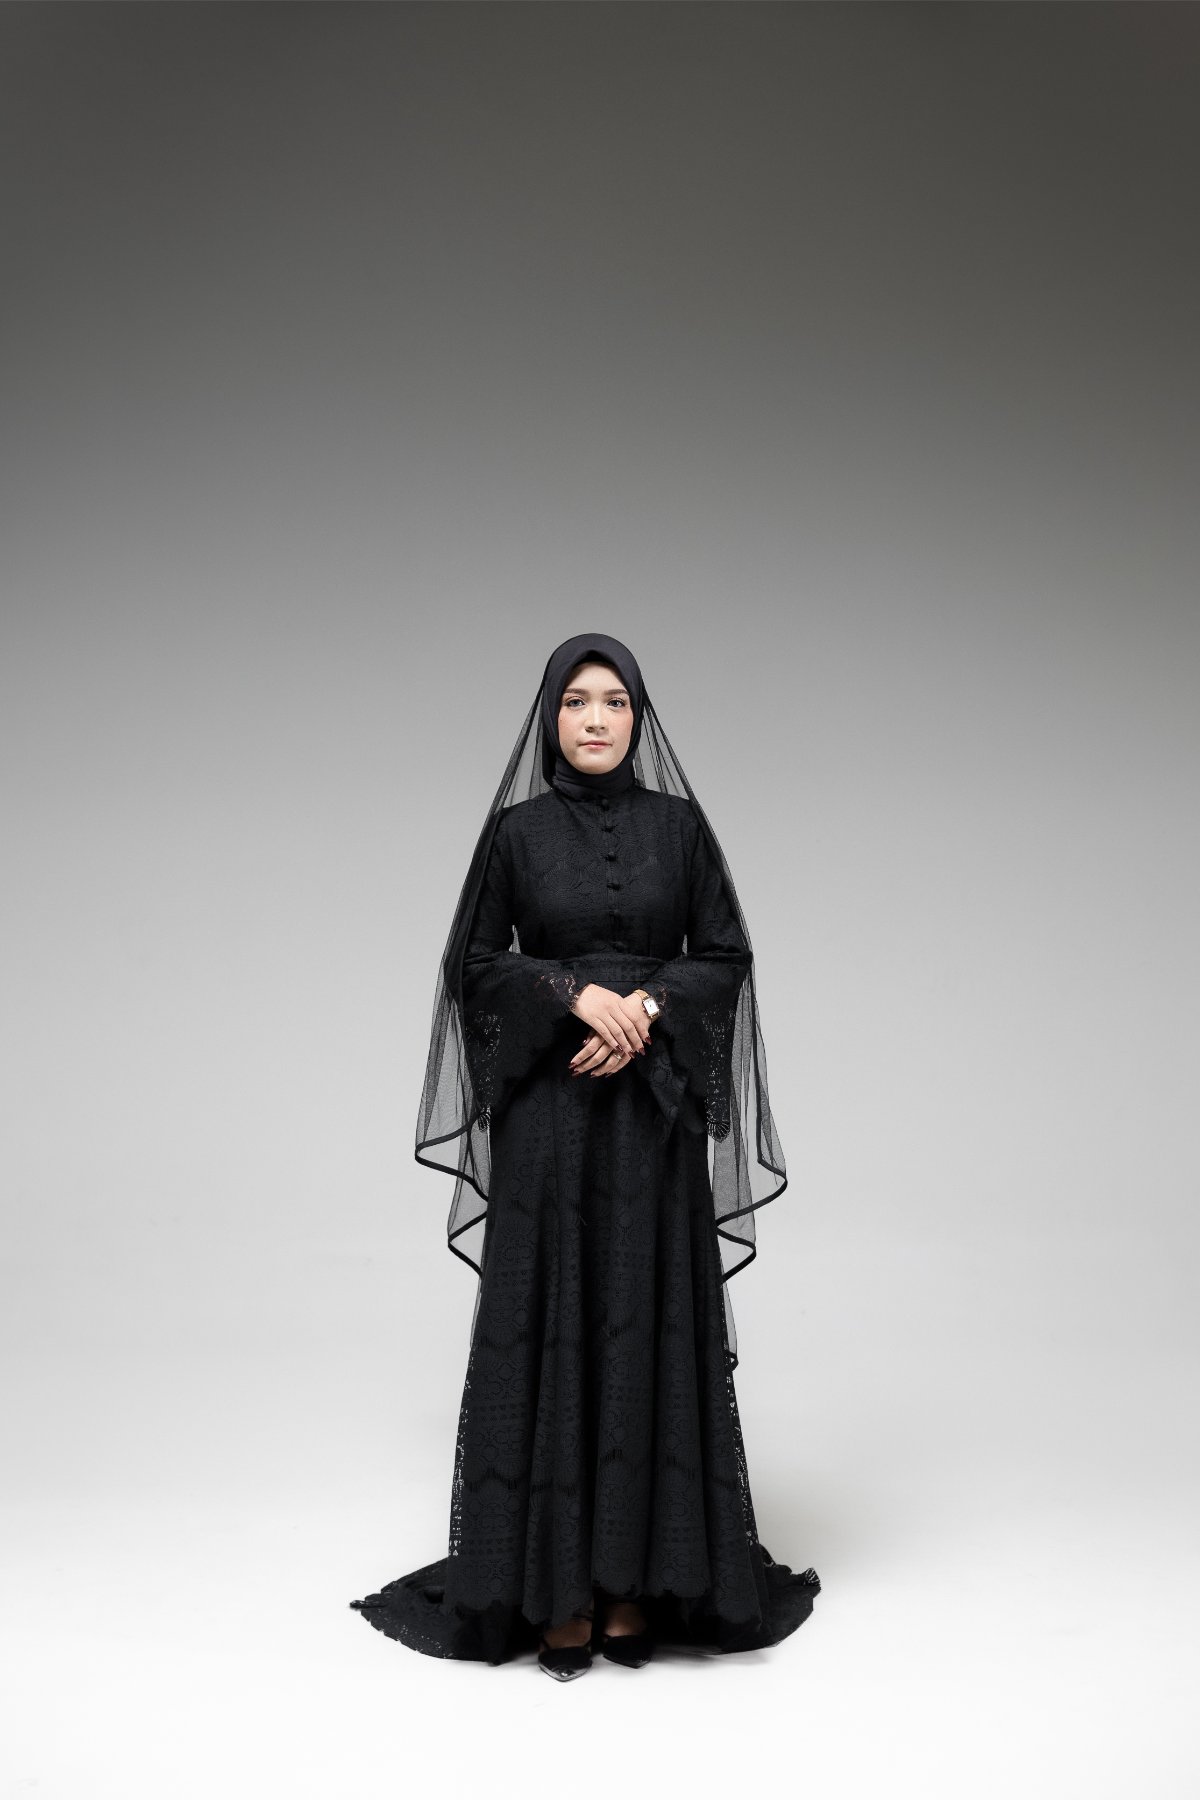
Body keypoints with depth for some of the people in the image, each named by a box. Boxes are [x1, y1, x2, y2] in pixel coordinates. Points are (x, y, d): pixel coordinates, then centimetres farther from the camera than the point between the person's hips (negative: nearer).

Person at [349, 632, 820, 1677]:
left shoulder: (679, 823, 5)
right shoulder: (516, 829, 3)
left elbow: (726, 957, 4)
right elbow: (474, 965, 2)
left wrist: (651, 1009, -13)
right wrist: (578, 991, -13)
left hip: (654, 1112, 1)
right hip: (548, 1116, -1)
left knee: (650, 1332, 2)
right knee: (548, 1332, -1)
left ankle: (635, 1581, 13)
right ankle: (558, 1587, 9)